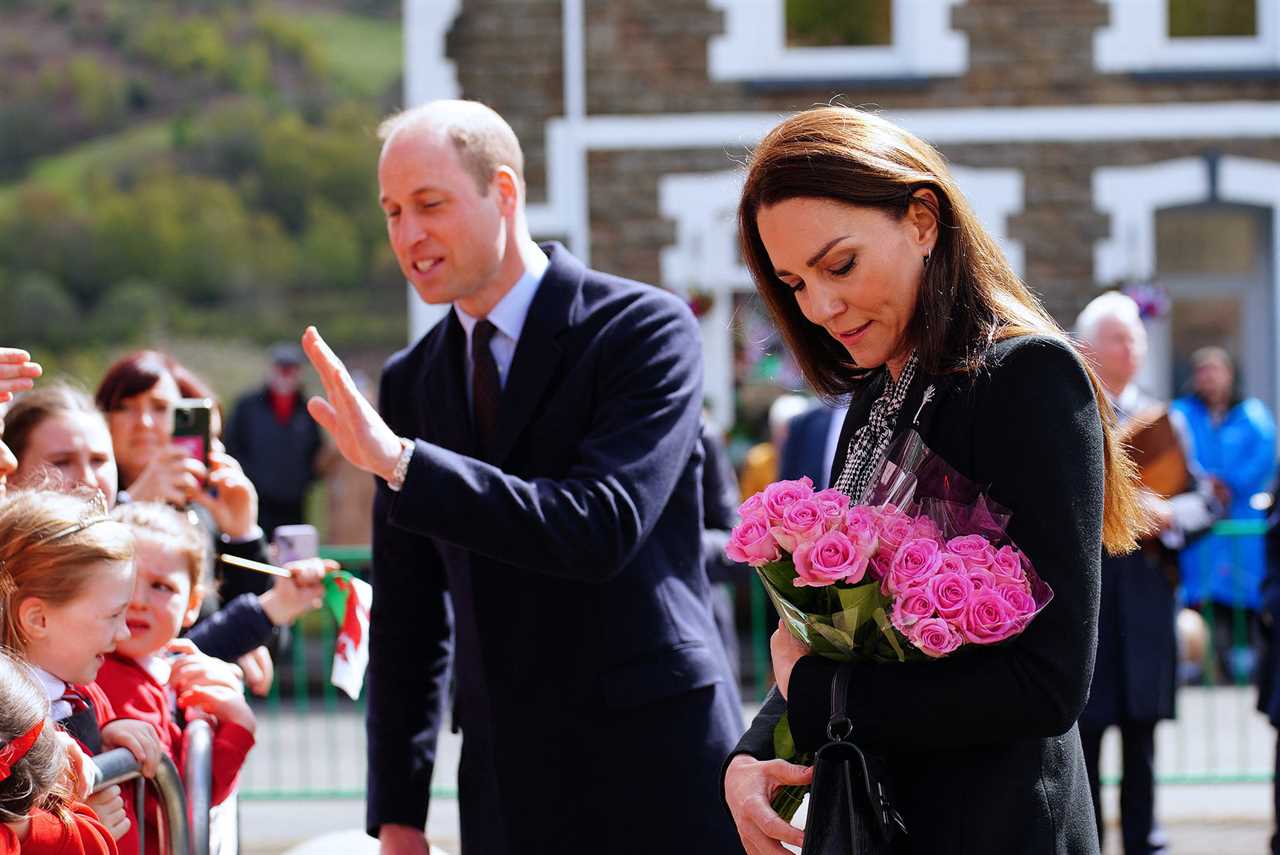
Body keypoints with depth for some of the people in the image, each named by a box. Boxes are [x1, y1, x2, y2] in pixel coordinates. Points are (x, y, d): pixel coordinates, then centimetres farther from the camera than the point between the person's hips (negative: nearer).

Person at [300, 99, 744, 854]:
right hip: (506, 787, 5)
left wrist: (400, 463, -26)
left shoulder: (645, 329, -7)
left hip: (655, 776, -5)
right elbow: (409, 611, 14)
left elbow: (600, 529, -21)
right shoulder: (412, 381, 10)